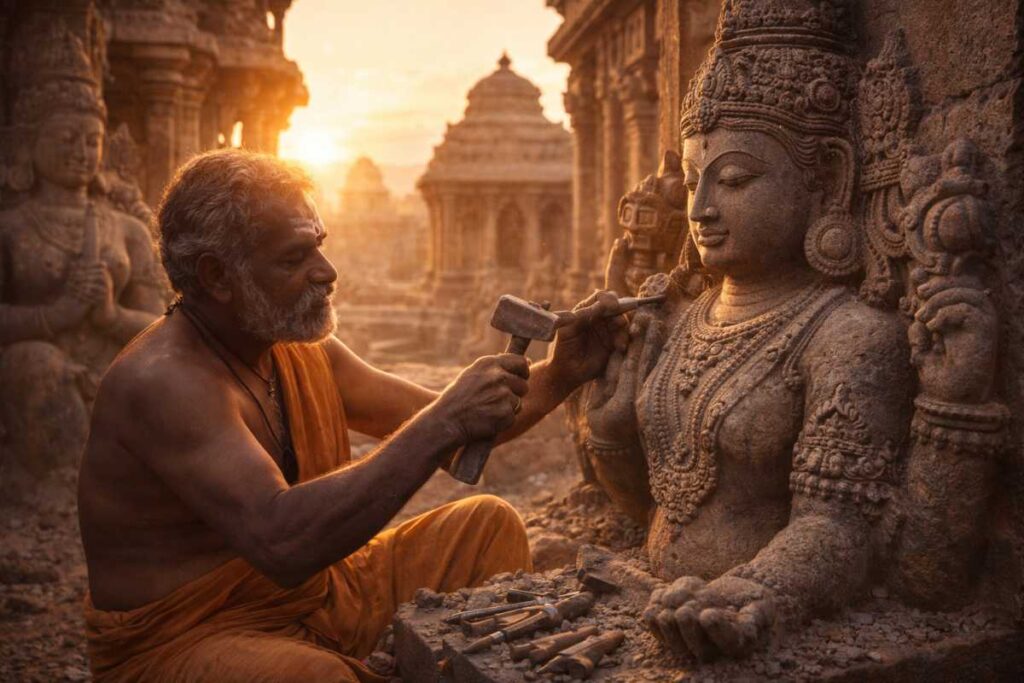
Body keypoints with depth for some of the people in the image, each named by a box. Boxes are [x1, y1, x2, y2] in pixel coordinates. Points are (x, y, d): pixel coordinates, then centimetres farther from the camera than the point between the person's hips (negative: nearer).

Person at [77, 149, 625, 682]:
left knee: (487, 525, 7)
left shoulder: (302, 349, 4)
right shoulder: (164, 381, -24)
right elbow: (281, 542, -37)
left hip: (318, 595, 9)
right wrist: (445, 425, -35)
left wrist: (559, 375, -2)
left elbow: (432, 432, 11)